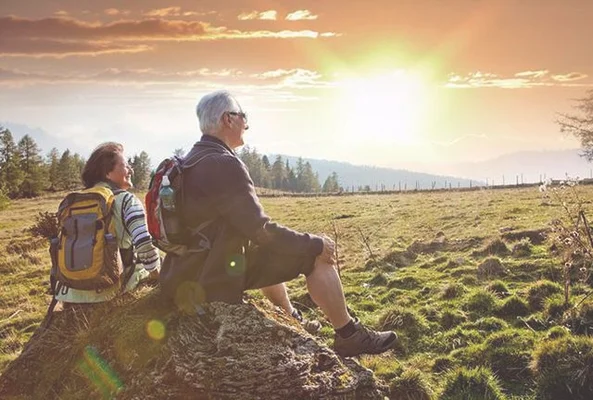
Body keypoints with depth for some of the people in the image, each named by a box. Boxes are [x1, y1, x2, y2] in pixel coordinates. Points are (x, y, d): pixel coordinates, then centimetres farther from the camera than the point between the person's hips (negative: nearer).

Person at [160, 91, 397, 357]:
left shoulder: (190, 162, 10)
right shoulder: (224, 164, -21)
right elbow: (260, 231, -23)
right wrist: (316, 244, -10)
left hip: (187, 276, 10)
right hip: (216, 281, -10)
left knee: (268, 252, 33)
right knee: (316, 255, -5)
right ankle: (349, 336, 7)